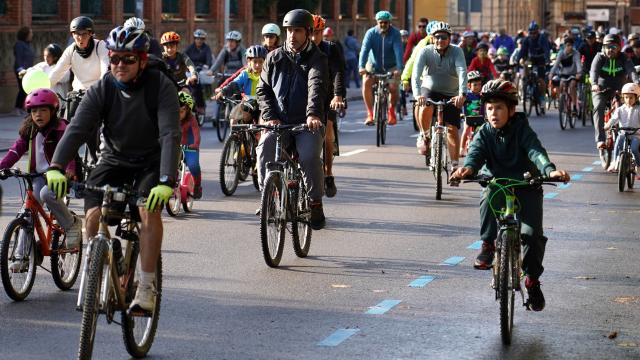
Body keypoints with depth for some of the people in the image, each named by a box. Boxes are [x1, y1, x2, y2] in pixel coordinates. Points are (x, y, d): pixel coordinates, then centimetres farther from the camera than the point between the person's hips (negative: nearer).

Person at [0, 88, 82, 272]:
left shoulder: (60, 129, -10)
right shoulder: (28, 131, 8)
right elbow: (16, 150, 3)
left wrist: (69, 169, -42)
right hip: (39, 176, 6)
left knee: (46, 194, -35)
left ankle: (72, 224, -12)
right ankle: (21, 257, -1)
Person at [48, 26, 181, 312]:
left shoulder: (160, 86, -19)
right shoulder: (102, 90, -12)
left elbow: (170, 135, -29)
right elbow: (77, 129, -23)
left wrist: (166, 181, -43)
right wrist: (56, 166, -41)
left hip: (152, 162, -2)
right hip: (115, 160, 3)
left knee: (150, 211, -28)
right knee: (93, 214, -19)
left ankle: (146, 287, -20)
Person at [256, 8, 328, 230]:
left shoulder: (317, 59, -1)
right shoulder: (275, 58, 10)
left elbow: (317, 87, -19)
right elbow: (263, 90, 9)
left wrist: (313, 114, -37)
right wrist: (269, 116, -8)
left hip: (307, 123, -2)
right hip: (279, 122, 3)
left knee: (309, 156, -27)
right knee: (264, 148, -25)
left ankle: (315, 204, -8)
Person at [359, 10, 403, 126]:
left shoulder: (395, 33, -14)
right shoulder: (371, 33, -12)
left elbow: (398, 51, -26)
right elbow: (365, 50, -23)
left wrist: (399, 68, -41)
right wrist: (361, 66, -39)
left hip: (391, 67, -1)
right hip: (373, 65, 1)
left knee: (393, 87, -22)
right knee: (366, 82, -26)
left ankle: (391, 111, 7)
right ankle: (370, 114, -20)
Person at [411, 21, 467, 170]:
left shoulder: (456, 52, -15)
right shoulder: (425, 51, -15)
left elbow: (462, 72, -29)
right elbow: (416, 73, -27)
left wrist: (462, 94, -46)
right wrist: (417, 94, -45)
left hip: (451, 95, 1)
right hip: (429, 90, 0)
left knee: (452, 129, -7)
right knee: (425, 108, -33)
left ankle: (455, 164, 1)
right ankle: (424, 136, -7)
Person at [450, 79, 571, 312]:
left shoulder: (522, 130, -9)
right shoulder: (485, 133, -3)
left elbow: (536, 152, -25)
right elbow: (476, 152, -21)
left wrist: (550, 170, -46)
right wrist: (468, 168, -45)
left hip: (526, 186, -1)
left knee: (533, 233, -17)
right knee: (489, 198, -35)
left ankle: (532, 280, 4)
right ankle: (488, 245, -18)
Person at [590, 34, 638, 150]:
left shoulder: (623, 59, -1)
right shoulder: (600, 57, -4)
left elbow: (631, 70, -20)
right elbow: (594, 71, -22)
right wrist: (594, 84, -44)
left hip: (617, 91, 2)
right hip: (601, 89, -2)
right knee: (598, 106, -28)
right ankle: (600, 139, -34)